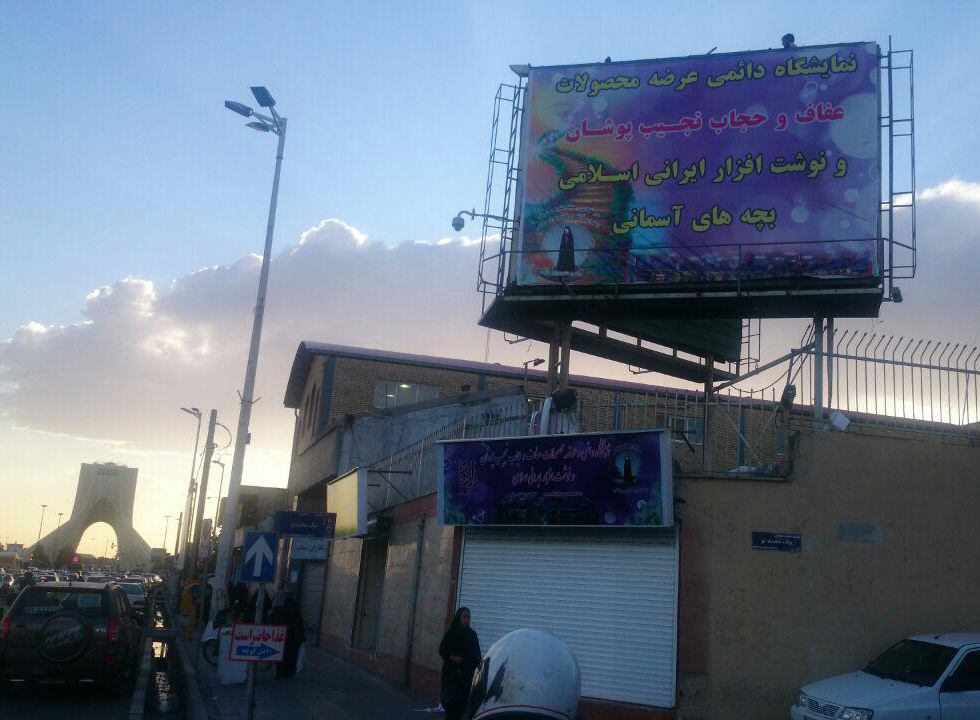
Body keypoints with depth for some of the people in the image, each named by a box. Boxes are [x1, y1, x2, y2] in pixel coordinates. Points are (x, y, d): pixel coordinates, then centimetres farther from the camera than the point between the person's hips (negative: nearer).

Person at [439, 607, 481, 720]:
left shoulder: (472, 634, 6)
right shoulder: (451, 633, -2)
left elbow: (477, 654, 10)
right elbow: (442, 650, 2)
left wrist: (475, 668, 0)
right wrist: (451, 657, -15)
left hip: (467, 673, 2)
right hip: (452, 672, -2)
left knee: (462, 700, -2)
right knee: (451, 699, -7)